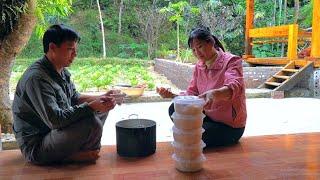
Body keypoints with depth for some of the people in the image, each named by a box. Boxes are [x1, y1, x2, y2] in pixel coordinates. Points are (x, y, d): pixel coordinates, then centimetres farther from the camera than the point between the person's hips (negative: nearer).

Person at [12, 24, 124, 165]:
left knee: (102, 108, 11)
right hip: (36, 148, -10)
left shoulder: (61, 71, 3)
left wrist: (102, 98, -2)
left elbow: (75, 98, 13)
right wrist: (91, 107, -33)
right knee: (92, 124, -31)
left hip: (54, 131, 10)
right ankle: (74, 156, -1)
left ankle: (71, 150, 2)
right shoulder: (36, 78, -26)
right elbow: (54, 120, -32)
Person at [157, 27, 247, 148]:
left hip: (230, 126, -6)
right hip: (208, 117, 7)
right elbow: (191, 94, 1)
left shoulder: (232, 61, -18)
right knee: (175, 109, -5)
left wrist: (214, 93, -58)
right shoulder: (198, 67, 3)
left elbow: (234, 87, -37)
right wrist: (172, 95, -19)